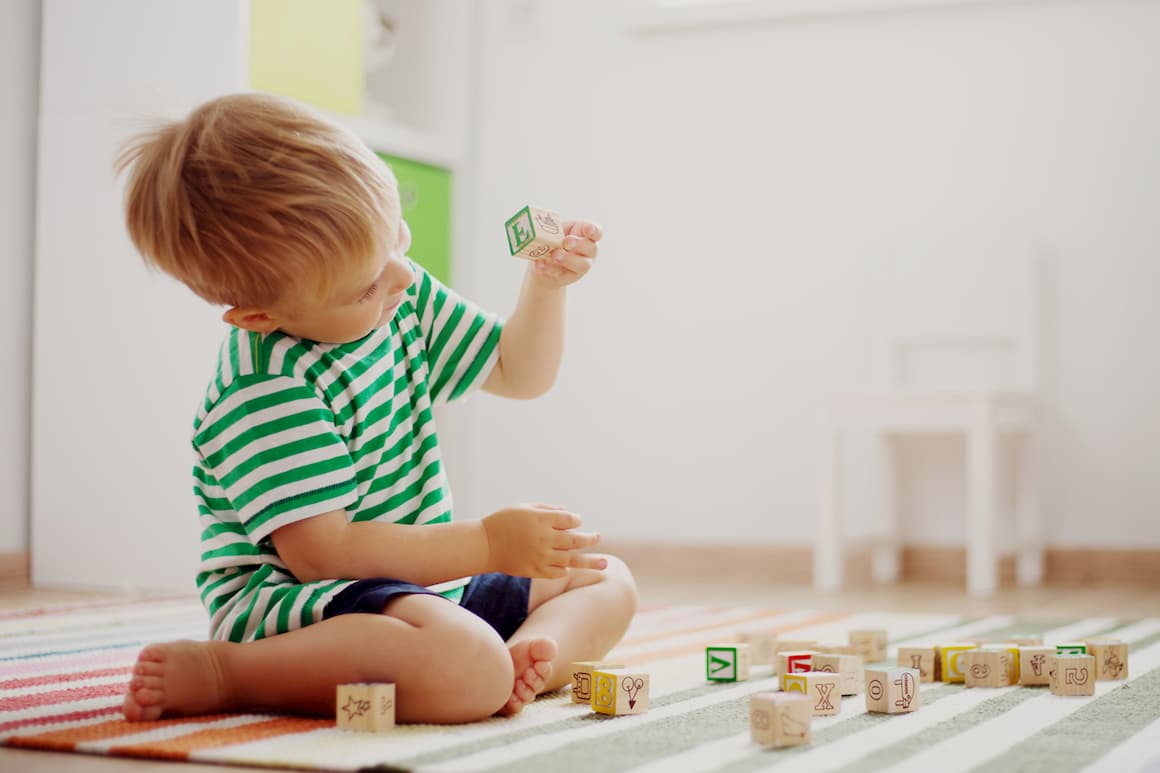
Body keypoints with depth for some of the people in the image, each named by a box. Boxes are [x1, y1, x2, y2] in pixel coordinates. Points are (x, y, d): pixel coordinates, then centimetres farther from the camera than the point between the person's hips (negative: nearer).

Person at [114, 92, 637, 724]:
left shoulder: (405, 301, 3)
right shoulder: (265, 391, -24)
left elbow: (518, 374, 18)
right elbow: (319, 550, -27)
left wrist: (545, 286, -2)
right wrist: (489, 544, -24)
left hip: (417, 585, 9)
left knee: (607, 583, 14)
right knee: (469, 668, -38)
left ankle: (535, 649, -18)